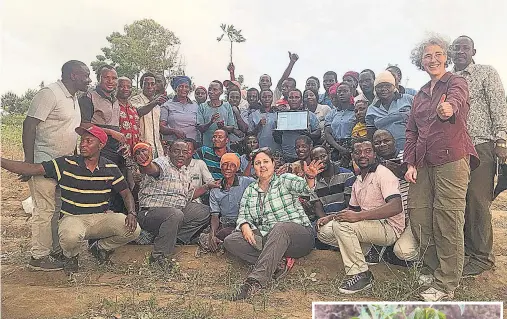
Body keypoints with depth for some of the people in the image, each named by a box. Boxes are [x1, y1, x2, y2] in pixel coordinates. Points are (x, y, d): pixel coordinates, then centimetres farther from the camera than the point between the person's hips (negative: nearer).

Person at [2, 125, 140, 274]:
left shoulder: (111, 168, 0)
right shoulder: (65, 164, -6)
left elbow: (126, 193, 6)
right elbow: (31, 169, -9)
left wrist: (131, 213, -12)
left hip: (102, 216, 2)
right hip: (73, 217, -2)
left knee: (133, 230, -20)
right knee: (70, 236, -38)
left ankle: (100, 247, 13)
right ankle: (71, 257, 4)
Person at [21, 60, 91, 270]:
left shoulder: (73, 98, 15)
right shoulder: (49, 93, -13)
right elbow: (29, 125, -18)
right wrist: (28, 162, -22)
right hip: (44, 162, -9)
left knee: (58, 209, 15)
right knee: (45, 209, -3)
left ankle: (55, 250, 26)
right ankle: (39, 257, 9)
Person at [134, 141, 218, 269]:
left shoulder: (185, 172, 15)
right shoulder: (162, 162, -11)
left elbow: (190, 195, 26)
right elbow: (152, 169, -37)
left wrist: (208, 186, 18)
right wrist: (145, 163, -61)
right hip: (151, 212, -8)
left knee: (204, 211, 2)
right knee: (175, 214, -37)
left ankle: (175, 238, -4)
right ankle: (159, 256, -20)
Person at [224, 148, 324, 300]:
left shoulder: (285, 180, 3)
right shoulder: (250, 191, 16)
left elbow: (304, 188, -17)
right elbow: (243, 216, 10)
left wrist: (310, 177, -42)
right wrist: (245, 226, -15)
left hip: (299, 234, -4)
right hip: (266, 240, 5)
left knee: (280, 228, -39)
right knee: (230, 241, -15)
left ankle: (255, 280, -40)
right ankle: (278, 262, -21)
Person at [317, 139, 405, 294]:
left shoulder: (383, 174, -11)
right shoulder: (358, 181, 15)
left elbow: (396, 207, -25)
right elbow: (352, 209, 23)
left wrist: (358, 216, -29)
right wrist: (330, 217, 4)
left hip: (389, 228, -8)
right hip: (368, 225, 8)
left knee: (341, 225, -29)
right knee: (323, 231, -2)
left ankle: (359, 274, -16)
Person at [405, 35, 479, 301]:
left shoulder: (456, 82, 4)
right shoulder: (420, 95, 20)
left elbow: (455, 99, -22)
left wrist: (448, 107, -46)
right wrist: (410, 163, 4)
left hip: (452, 159, -6)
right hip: (423, 163, 6)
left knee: (447, 222, -6)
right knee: (418, 217, 4)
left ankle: (446, 284, 8)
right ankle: (433, 269, 25)